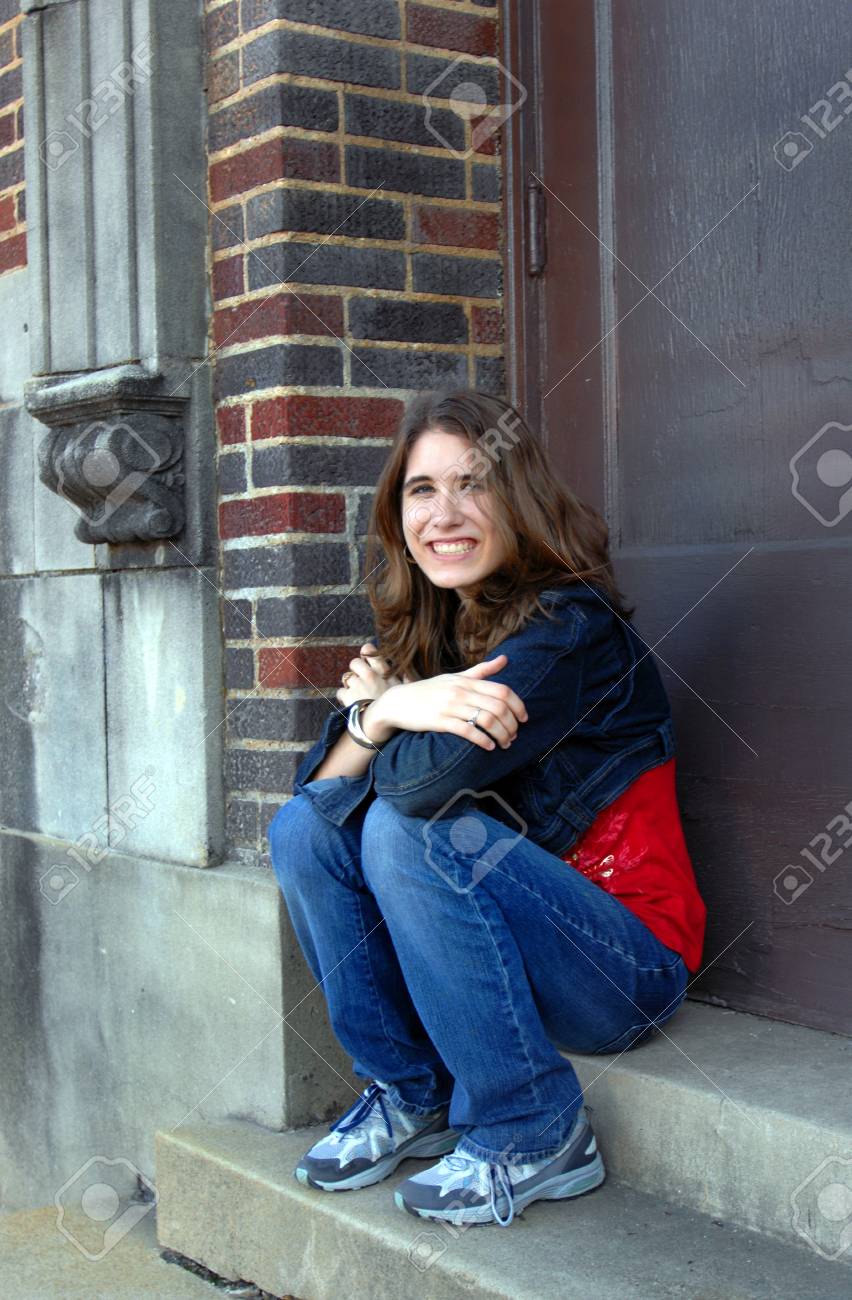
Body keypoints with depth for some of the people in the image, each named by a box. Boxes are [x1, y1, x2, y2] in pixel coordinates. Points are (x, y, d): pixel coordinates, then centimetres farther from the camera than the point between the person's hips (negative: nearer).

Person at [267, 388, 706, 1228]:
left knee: (408, 829, -26)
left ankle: (537, 1136, -14)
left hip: (626, 967, -7)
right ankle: (411, 1098, 4)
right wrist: (386, 710, -20)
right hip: (502, 940, 7)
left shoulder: (572, 628, -18)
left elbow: (427, 777, -30)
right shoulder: (422, 632, 5)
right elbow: (318, 784, -2)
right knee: (302, 828, -6)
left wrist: (376, 714, -9)